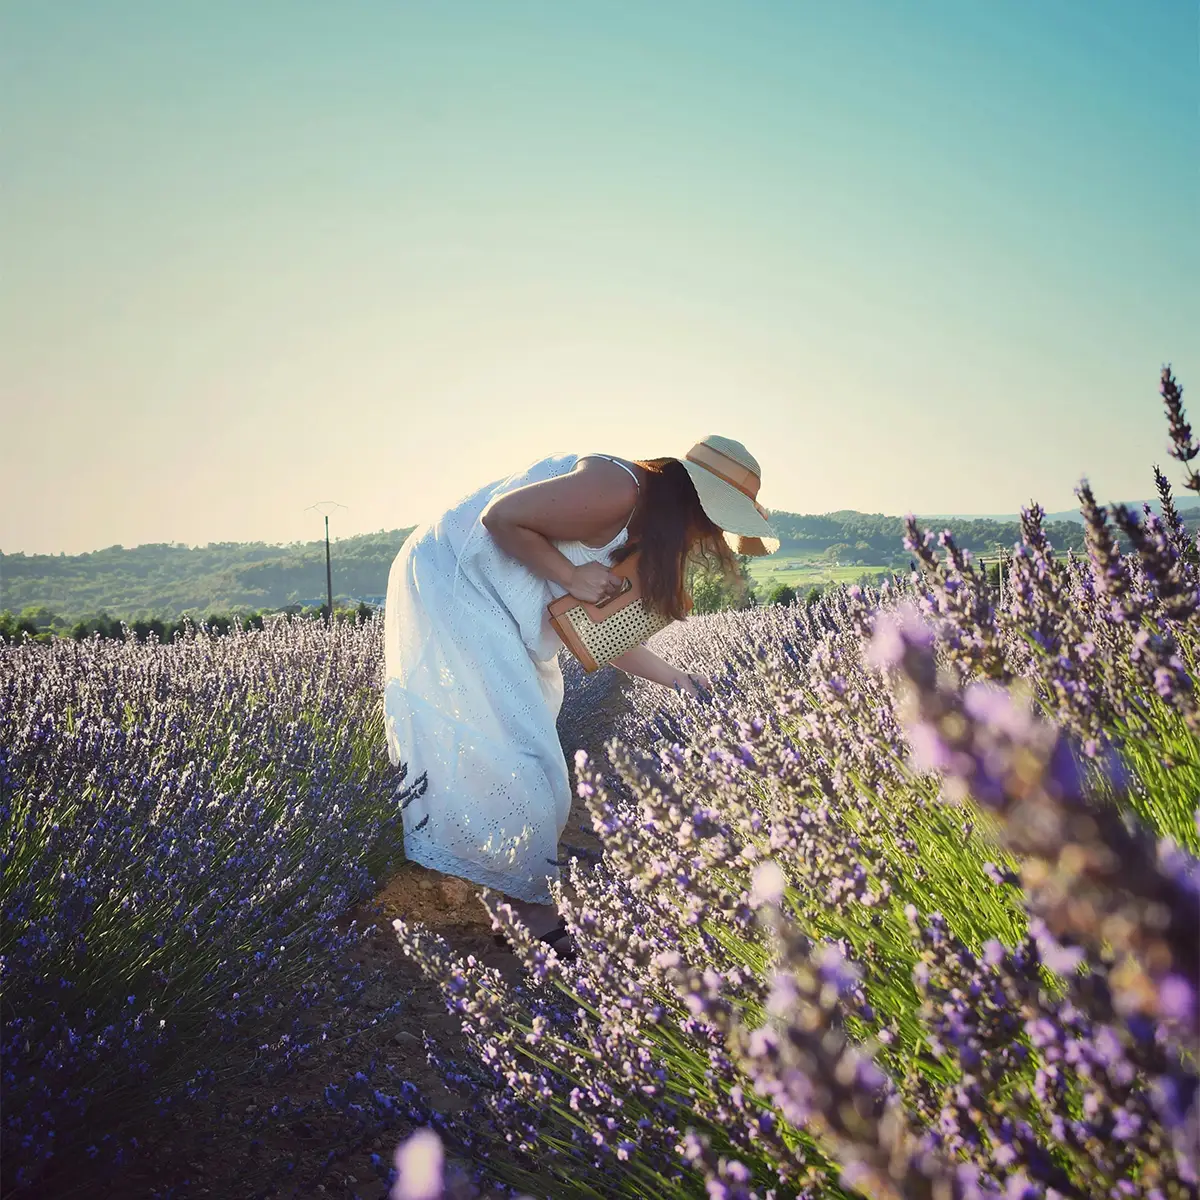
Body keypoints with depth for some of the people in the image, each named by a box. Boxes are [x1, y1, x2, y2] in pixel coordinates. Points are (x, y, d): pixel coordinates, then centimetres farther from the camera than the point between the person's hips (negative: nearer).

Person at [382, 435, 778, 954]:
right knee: (500, 746, -11)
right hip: (449, 582, -10)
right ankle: (533, 912, -1)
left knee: (525, 748, 10)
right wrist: (572, 577, -20)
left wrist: (680, 680, 10)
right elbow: (500, 516, -23)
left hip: (492, 611, 11)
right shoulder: (618, 489, -23)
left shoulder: (639, 536, 9)